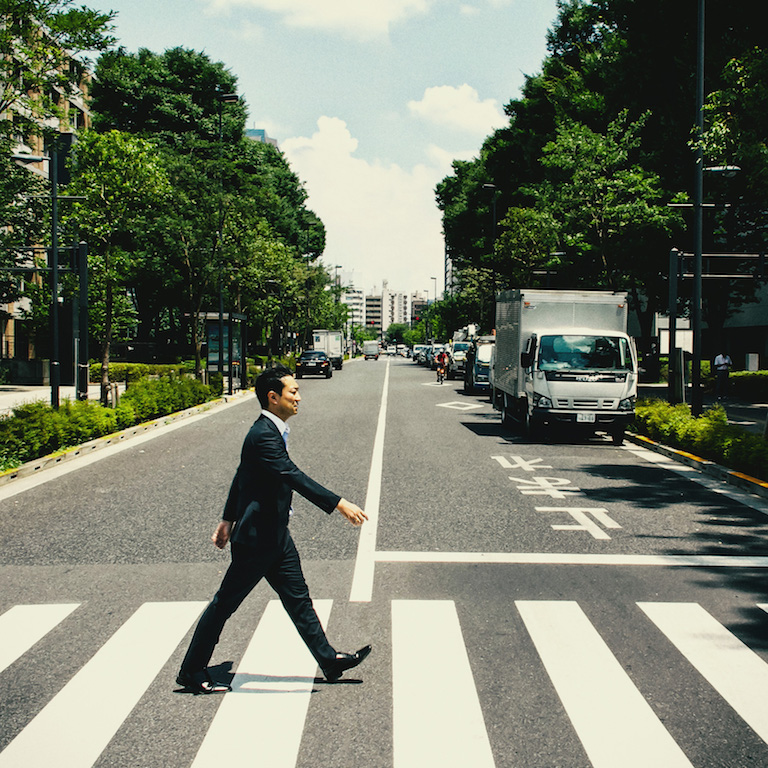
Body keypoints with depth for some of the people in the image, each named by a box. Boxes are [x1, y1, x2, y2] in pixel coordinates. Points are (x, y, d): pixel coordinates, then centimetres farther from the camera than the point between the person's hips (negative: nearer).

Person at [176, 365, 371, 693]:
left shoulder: (270, 430, 10)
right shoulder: (263, 434, -22)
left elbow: (241, 475, 19)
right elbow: (294, 477, -32)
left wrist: (229, 519, 26)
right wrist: (339, 504, -35)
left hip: (275, 534, 10)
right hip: (257, 537, -10)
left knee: (298, 598, 14)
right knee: (224, 604, 2)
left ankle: (329, 660, 22)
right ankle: (192, 672, 14)